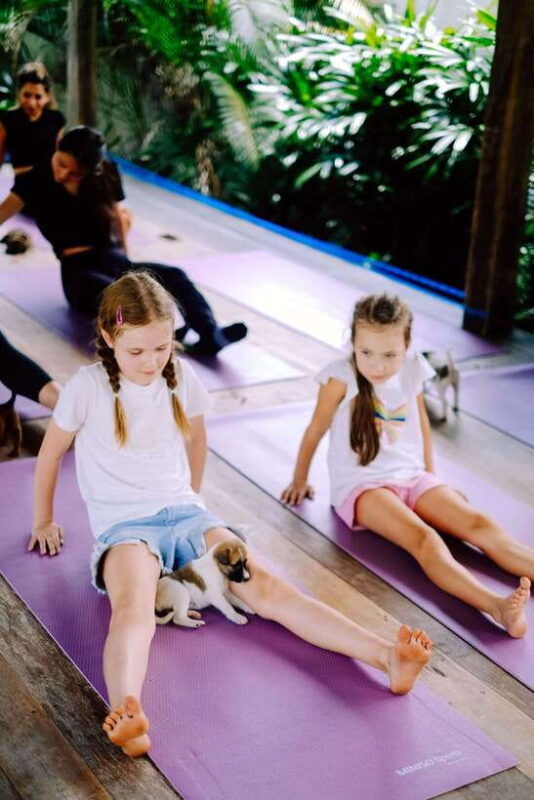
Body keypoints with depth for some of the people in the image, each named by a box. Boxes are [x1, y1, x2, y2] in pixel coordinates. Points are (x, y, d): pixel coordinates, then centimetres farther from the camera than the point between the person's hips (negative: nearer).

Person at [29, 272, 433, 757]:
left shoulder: (181, 377, 6)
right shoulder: (88, 387, -6)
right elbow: (51, 452, 9)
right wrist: (44, 522, 20)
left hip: (186, 515, 3)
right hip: (125, 528, -3)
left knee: (265, 586, -21)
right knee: (133, 610, -38)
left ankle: (387, 656, -40)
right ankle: (125, 714, -68)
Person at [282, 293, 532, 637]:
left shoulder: (412, 369, 2)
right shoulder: (341, 376, -12)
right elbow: (316, 430, 1)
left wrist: (431, 475, 24)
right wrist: (299, 481, 13)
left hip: (412, 476, 5)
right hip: (361, 485, -5)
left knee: (479, 524, -19)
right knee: (424, 539, -33)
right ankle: (495, 606, -54)